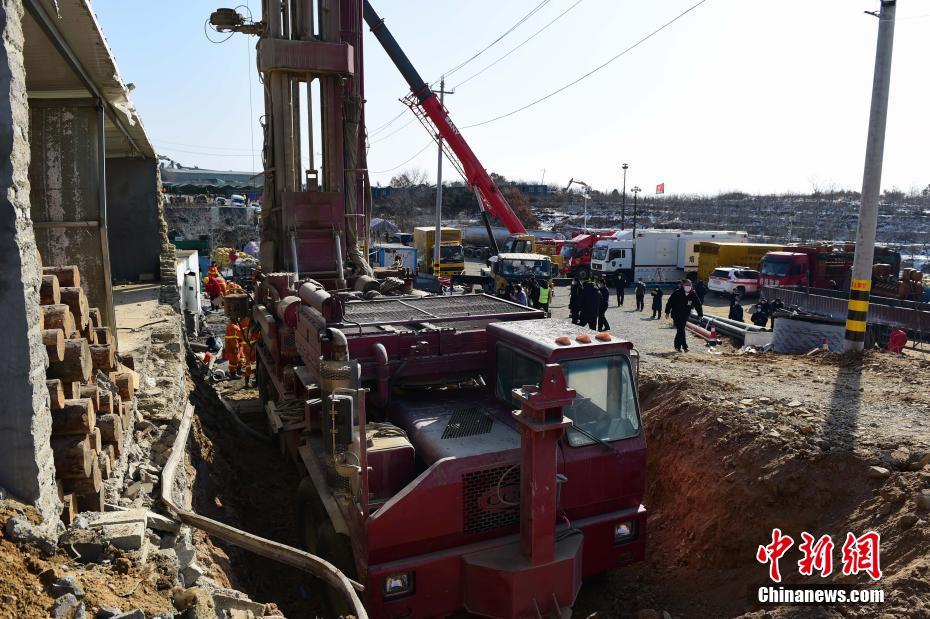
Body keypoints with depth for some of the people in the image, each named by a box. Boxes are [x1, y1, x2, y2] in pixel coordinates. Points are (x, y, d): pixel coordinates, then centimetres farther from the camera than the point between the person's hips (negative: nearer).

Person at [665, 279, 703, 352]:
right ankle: (684, 346, -7)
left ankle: (677, 346, 24)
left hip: (685, 315, 4)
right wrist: (667, 312, -6)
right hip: (676, 314, -4)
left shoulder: (693, 294, -4)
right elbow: (670, 302, -7)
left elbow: (698, 304, 2)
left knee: (680, 330, 12)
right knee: (680, 330, -9)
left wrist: (700, 314, -3)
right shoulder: (677, 293, -13)